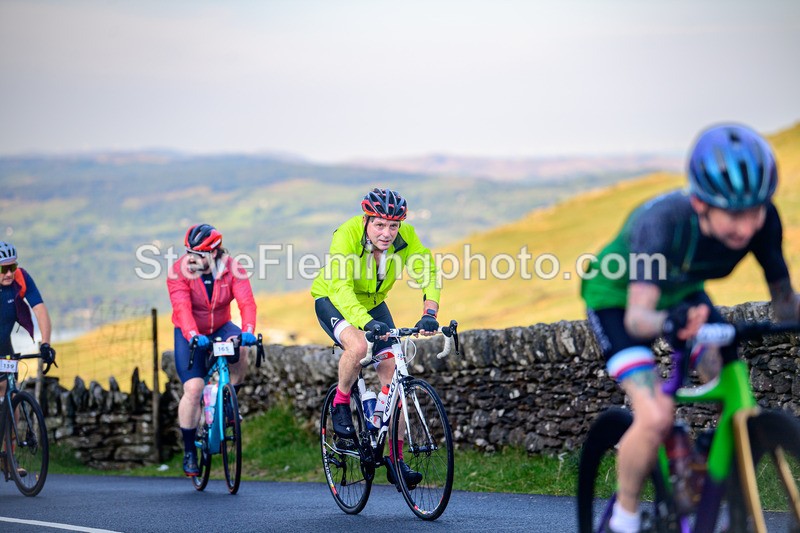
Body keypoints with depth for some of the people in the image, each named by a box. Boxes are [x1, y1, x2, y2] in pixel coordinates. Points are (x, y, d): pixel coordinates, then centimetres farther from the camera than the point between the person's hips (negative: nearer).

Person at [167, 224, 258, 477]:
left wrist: (248, 330, -48)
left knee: (238, 353, -32)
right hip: (190, 334, -1)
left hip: (220, 328, 1)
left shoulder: (232, 269, -17)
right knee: (193, 389, -16)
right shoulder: (179, 272, -21)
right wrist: (192, 335, -52)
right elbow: (182, 308, -34)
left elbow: (246, 301, -29)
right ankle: (189, 452, -1)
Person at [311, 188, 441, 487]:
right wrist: (367, 323, -56)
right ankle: (340, 406, -7)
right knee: (358, 345, -35)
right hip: (332, 300, -4)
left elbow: (428, 274, -27)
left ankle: (396, 460, 1)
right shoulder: (347, 235, -33)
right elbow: (341, 288, -41)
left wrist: (429, 314, -45)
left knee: (392, 375, -6)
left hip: (373, 304, 4)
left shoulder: (405, 237, -22)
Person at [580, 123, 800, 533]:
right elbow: (637, 316, -47)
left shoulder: (762, 221, -27)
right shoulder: (665, 221, -40)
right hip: (617, 297, -5)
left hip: (681, 295, 5)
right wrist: (669, 323, -69)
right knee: (655, 416, -24)